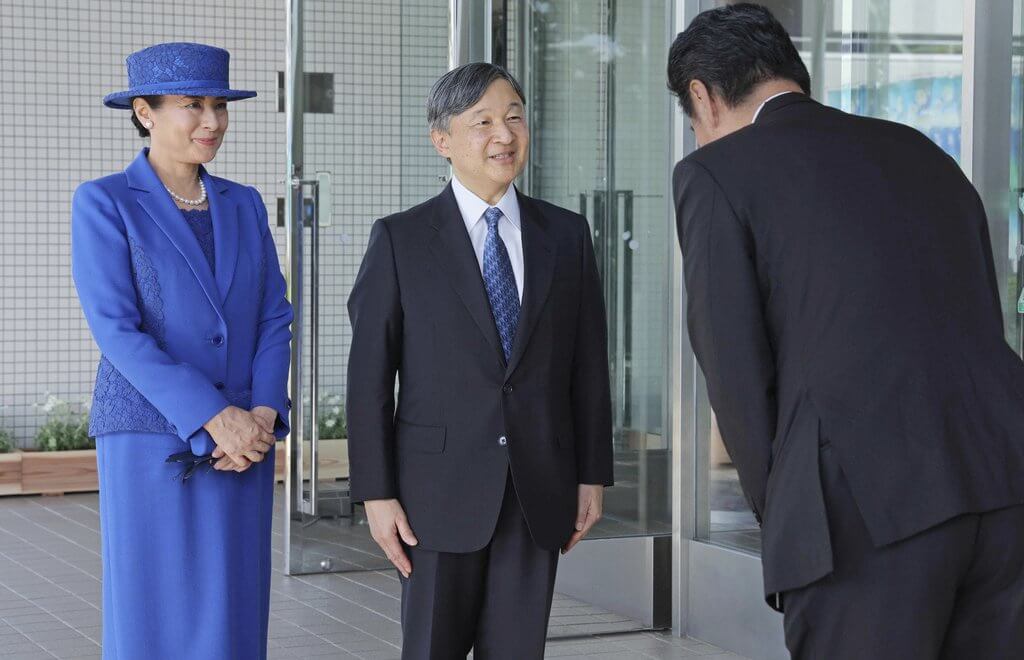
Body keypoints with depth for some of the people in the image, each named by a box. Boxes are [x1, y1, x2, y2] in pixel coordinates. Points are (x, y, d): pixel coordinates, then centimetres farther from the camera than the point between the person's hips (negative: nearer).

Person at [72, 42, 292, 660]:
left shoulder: (243, 204, 11)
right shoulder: (103, 203, -5)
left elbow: (274, 319, 8)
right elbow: (116, 329, -14)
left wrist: (263, 415, -10)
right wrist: (215, 419, -20)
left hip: (244, 444, 5)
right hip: (150, 445, -5)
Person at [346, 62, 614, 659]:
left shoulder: (566, 235, 7)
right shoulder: (401, 240, -1)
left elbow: (589, 363, 9)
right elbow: (370, 374, -3)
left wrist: (593, 474, 6)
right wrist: (377, 493, -7)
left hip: (539, 493, 2)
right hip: (443, 490, -2)